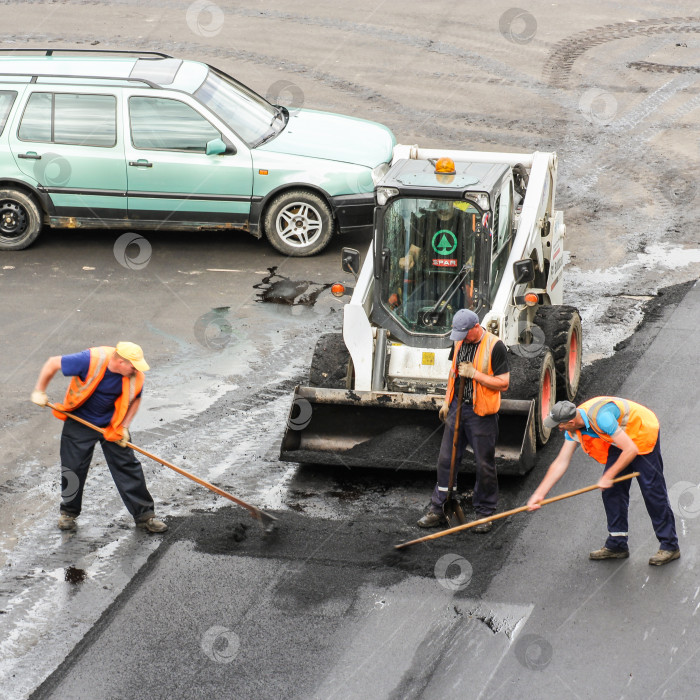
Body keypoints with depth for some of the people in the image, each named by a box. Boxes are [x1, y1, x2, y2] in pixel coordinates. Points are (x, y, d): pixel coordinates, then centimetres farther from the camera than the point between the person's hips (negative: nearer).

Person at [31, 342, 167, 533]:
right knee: (73, 468, 3)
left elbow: (135, 400, 2)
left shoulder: (135, 376, -19)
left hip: (112, 425, 2)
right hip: (79, 423, -2)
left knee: (128, 467, -1)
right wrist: (39, 391, -11)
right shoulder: (91, 361, -31)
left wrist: (124, 427, -7)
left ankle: (144, 515, 10)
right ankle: (68, 512, 27)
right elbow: (53, 363, -18)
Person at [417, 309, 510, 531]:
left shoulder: (495, 346, -13)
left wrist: (474, 374, -19)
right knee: (446, 460, 7)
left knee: (484, 465, 2)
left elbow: (503, 383, -13)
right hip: (457, 408, 6)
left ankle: (484, 514, 14)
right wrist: (447, 401, 19)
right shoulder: (460, 343, 8)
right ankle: (438, 509, 14)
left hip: (481, 413, -6)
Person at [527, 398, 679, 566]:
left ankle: (670, 547, -3)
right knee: (611, 490, 2)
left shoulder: (601, 418, -37)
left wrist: (608, 477, -25)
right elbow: (560, 463, -4)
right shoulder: (573, 429, -10)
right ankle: (617, 545, 11)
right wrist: (539, 494, -7)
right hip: (619, 443, 8)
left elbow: (631, 450, -33)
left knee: (651, 489, -9)